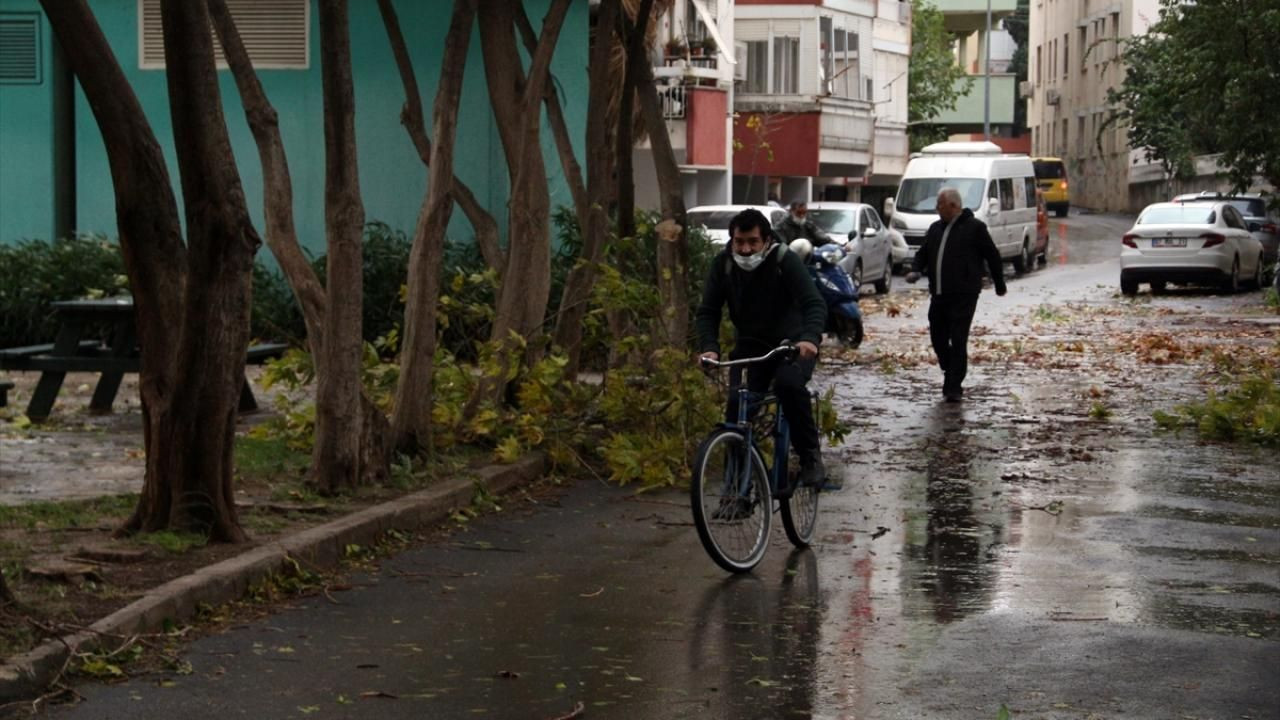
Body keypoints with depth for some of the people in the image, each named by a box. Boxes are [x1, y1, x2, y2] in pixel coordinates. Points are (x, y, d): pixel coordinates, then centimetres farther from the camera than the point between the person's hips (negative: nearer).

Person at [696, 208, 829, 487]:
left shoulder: (784, 260, -19)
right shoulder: (723, 264, -9)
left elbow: (814, 304, -26)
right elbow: (708, 311, -9)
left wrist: (810, 338, -46)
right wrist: (709, 347, -28)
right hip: (750, 346, 3)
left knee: (789, 384, -33)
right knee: (737, 406, -16)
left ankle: (810, 456, -16)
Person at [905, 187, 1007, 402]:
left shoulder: (974, 227, -3)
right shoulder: (935, 229, 17)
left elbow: (993, 256, 3)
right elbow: (923, 253, 23)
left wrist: (999, 285, 7)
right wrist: (916, 270, 1)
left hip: (963, 296, -7)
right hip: (938, 296, 7)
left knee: (958, 342, -8)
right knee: (938, 339, 10)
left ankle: (953, 388, -6)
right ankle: (952, 378, 29)